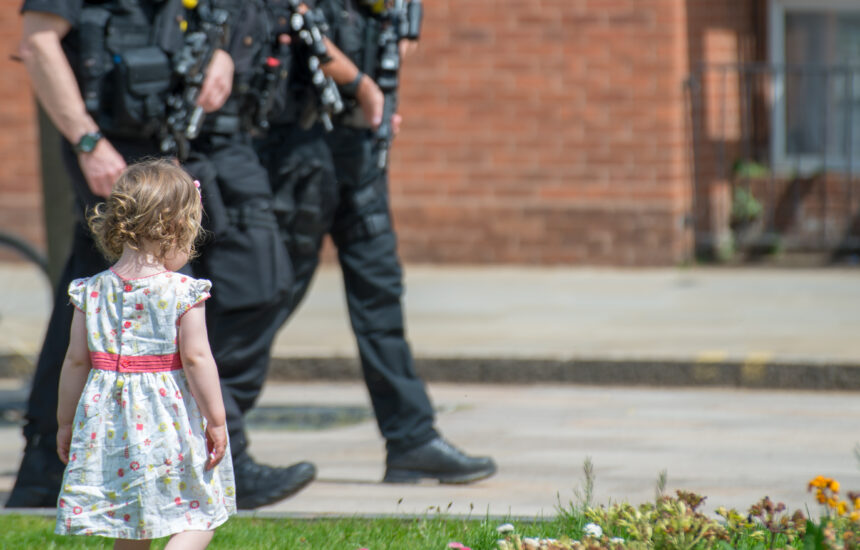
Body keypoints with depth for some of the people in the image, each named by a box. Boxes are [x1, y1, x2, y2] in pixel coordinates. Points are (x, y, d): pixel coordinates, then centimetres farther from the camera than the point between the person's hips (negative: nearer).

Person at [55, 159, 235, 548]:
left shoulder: (93, 291, 0)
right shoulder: (182, 293, -12)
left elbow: (76, 360, 4)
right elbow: (196, 358, -12)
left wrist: (66, 421, 15)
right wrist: (216, 420, -4)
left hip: (109, 424, 4)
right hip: (169, 423, -4)